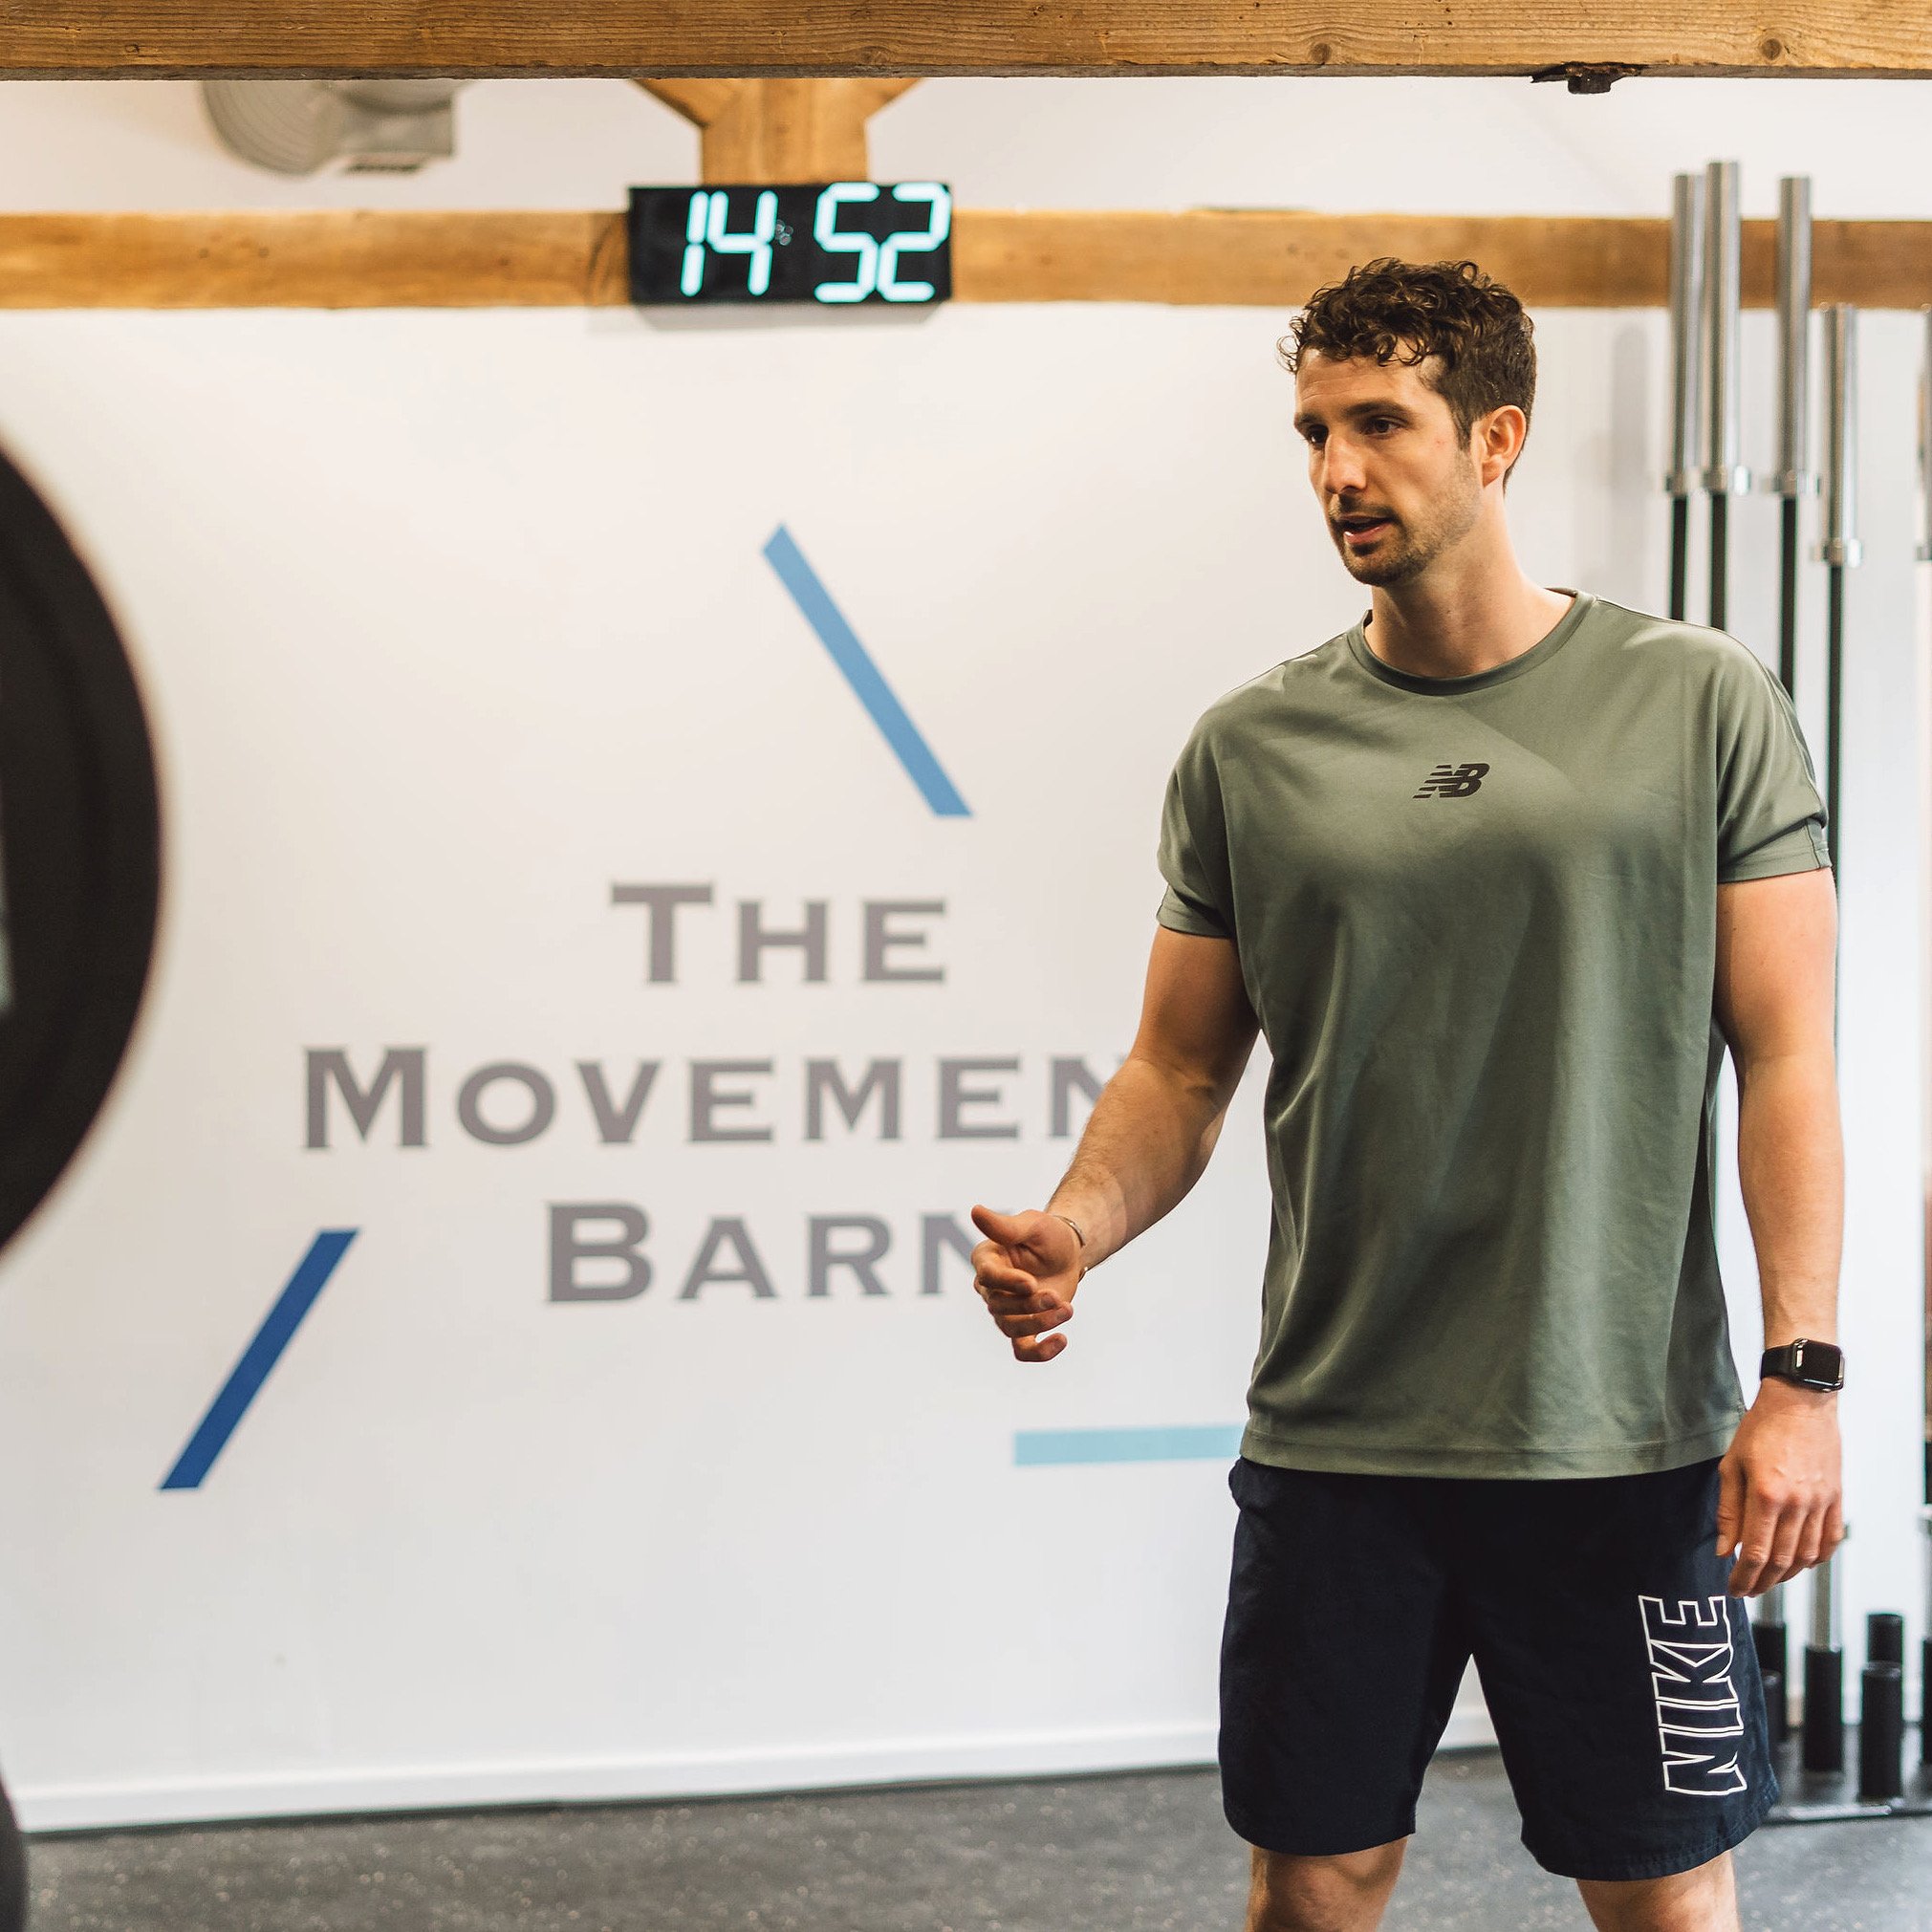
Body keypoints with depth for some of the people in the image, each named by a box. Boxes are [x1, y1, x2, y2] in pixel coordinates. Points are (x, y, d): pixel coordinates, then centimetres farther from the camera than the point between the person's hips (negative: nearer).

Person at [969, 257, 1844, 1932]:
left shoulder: (1700, 705, -1)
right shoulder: (1253, 748, 6)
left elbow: (1788, 1054, -3)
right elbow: (1182, 1071, 10)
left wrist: (1803, 1374, -11)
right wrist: (1076, 1229, -11)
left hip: (1620, 1438, -2)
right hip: (1334, 1444, 2)